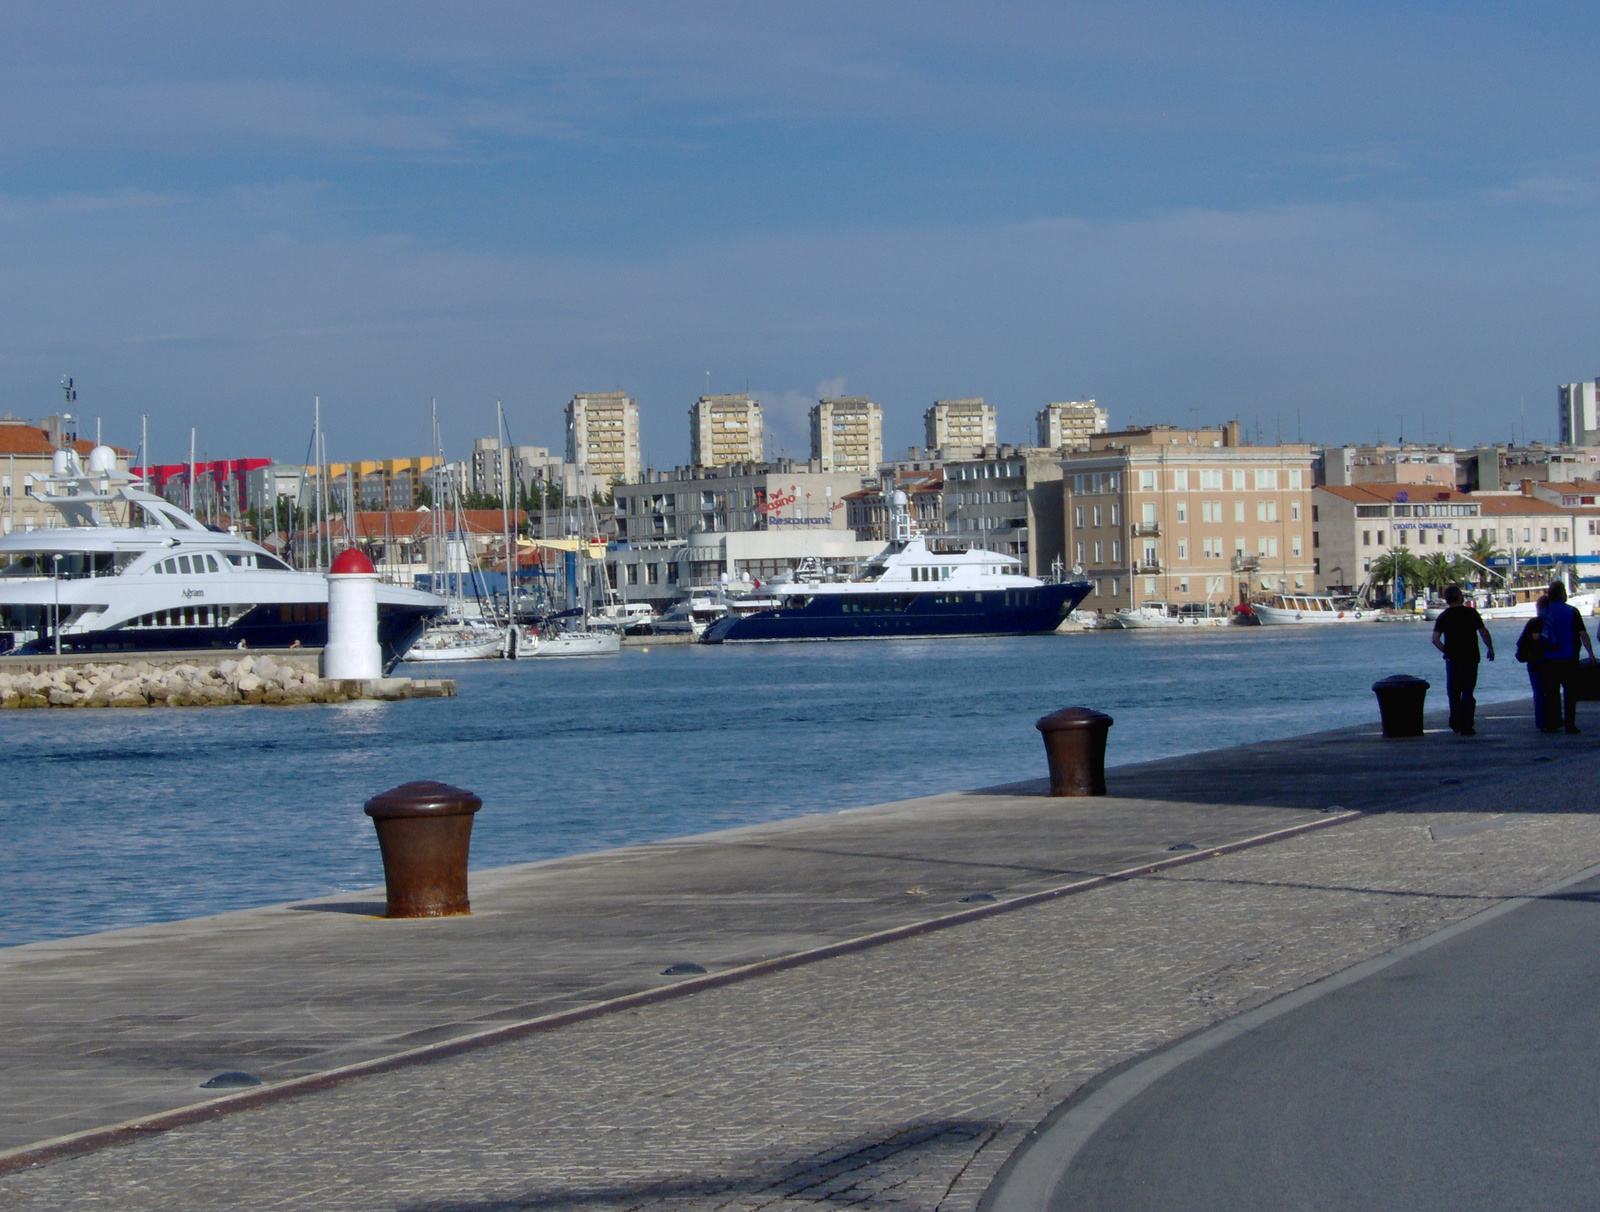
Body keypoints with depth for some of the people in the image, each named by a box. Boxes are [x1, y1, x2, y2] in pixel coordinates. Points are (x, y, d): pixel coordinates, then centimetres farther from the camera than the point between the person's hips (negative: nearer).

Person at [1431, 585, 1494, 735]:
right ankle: (1466, 727, -7)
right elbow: (1484, 632, -6)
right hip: (1470, 658, -1)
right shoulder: (1471, 613, -4)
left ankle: (1456, 725, 17)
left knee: (1453, 693, 13)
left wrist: (1446, 651, 4)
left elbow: (1435, 639, -8)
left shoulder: (1443, 617, 1)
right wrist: (1490, 649, 6)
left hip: (1452, 659, 1)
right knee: (1467, 692, -1)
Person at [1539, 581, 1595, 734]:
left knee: (1551, 692, 8)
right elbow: (1583, 634, -7)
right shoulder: (1572, 611, -5)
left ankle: (1550, 724, 7)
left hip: (1549, 658, 2)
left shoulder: (1544, 613, 2)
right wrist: (1591, 653, 1)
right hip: (1569, 658, -2)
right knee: (1570, 691, 4)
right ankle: (1570, 724, 0)